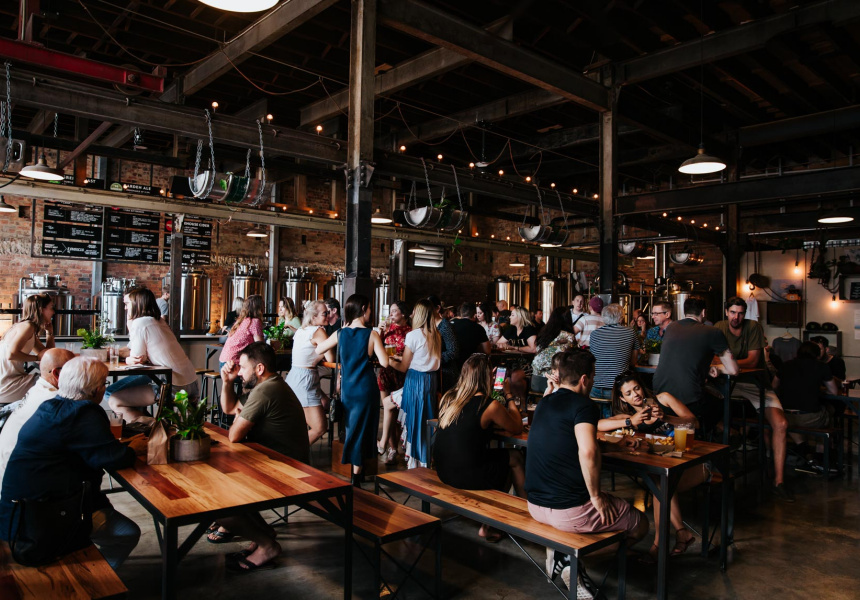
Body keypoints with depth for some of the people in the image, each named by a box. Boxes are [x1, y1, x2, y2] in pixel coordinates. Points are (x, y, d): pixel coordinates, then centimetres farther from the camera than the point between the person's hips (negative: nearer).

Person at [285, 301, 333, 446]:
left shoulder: (302, 330, 14)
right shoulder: (319, 331, -12)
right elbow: (331, 359, -13)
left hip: (294, 376, 10)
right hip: (305, 380, -10)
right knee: (320, 429, -9)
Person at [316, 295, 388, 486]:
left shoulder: (340, 334, -1)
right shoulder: (372, 334, -12)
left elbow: (318, 350, 9)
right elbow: (384, 362, -16)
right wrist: (374, 350, 2)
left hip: (347, 389, 4)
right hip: (366, 389, -4)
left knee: (351, 427, 19)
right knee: (362, 428, 6)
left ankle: (356, 472, 30)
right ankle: (356, 476, 11)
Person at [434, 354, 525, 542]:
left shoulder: (448, 397, 3)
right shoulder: (490, 406, -15)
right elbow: (517, 428, 2)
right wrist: (509, 397, 12)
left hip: (443, 470, 7)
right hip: (467, 476, -7)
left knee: (505, 458, 21)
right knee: (515, 458, 13)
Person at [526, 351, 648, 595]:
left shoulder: (544, 403, 10)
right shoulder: (583, 405, -13)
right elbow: (587, 451, -31)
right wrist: (596, 496, -16)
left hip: (535, 507, 7)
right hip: (569, 512, -7)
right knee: (640, 524, 14)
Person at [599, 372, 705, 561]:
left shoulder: (663, 399, 3)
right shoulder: (629, 416, 7)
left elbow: (694, 422, -7)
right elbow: (597, 425, -11)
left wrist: (666, 418, -25)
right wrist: (630, 422, -25)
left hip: (694, 463, -2)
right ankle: (682, 533, -21)